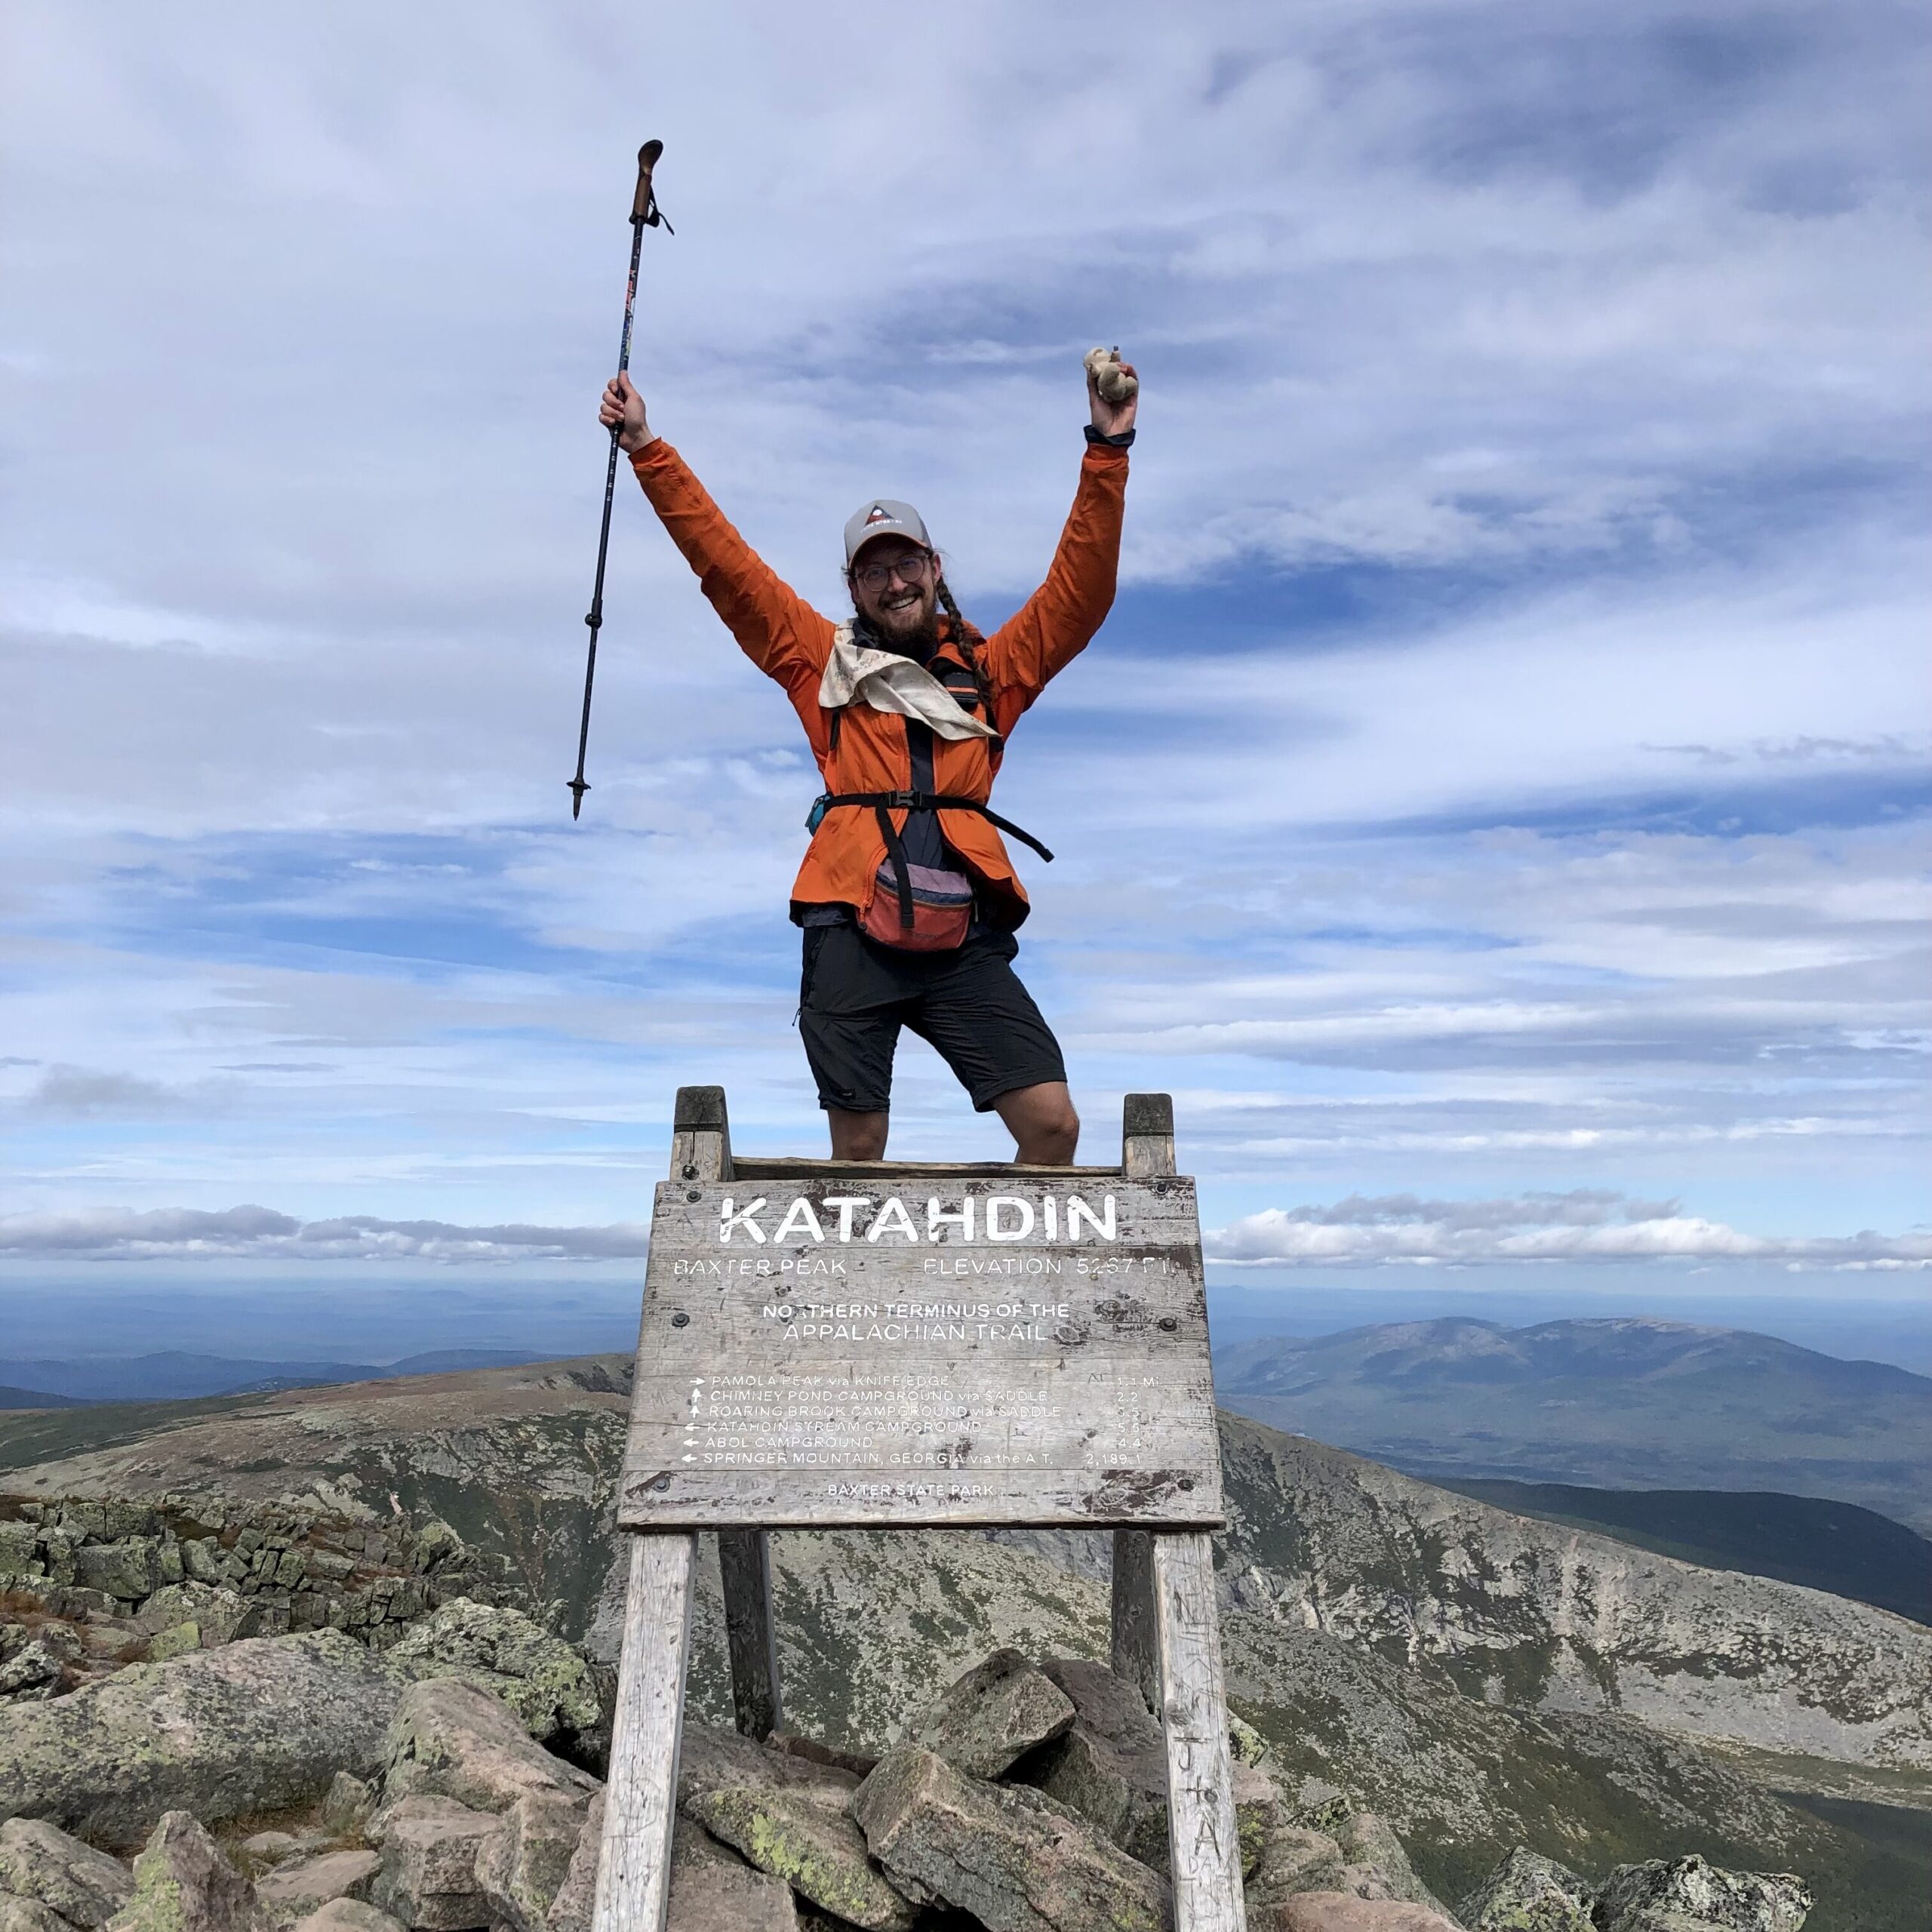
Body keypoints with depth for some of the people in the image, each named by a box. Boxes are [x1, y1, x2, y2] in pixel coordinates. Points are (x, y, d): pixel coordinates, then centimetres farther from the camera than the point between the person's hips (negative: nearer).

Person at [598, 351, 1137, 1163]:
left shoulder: (992, 670, 19)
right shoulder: (824, 662, 17)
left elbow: (1080, 589, 13)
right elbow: (724, 560, 17)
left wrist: (1108, 449, 8)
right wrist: (647, 449, 16)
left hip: (964, 940, 1)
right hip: (853, 933, -1)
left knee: (1053, 1124, -8)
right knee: (858, 1151, 1)